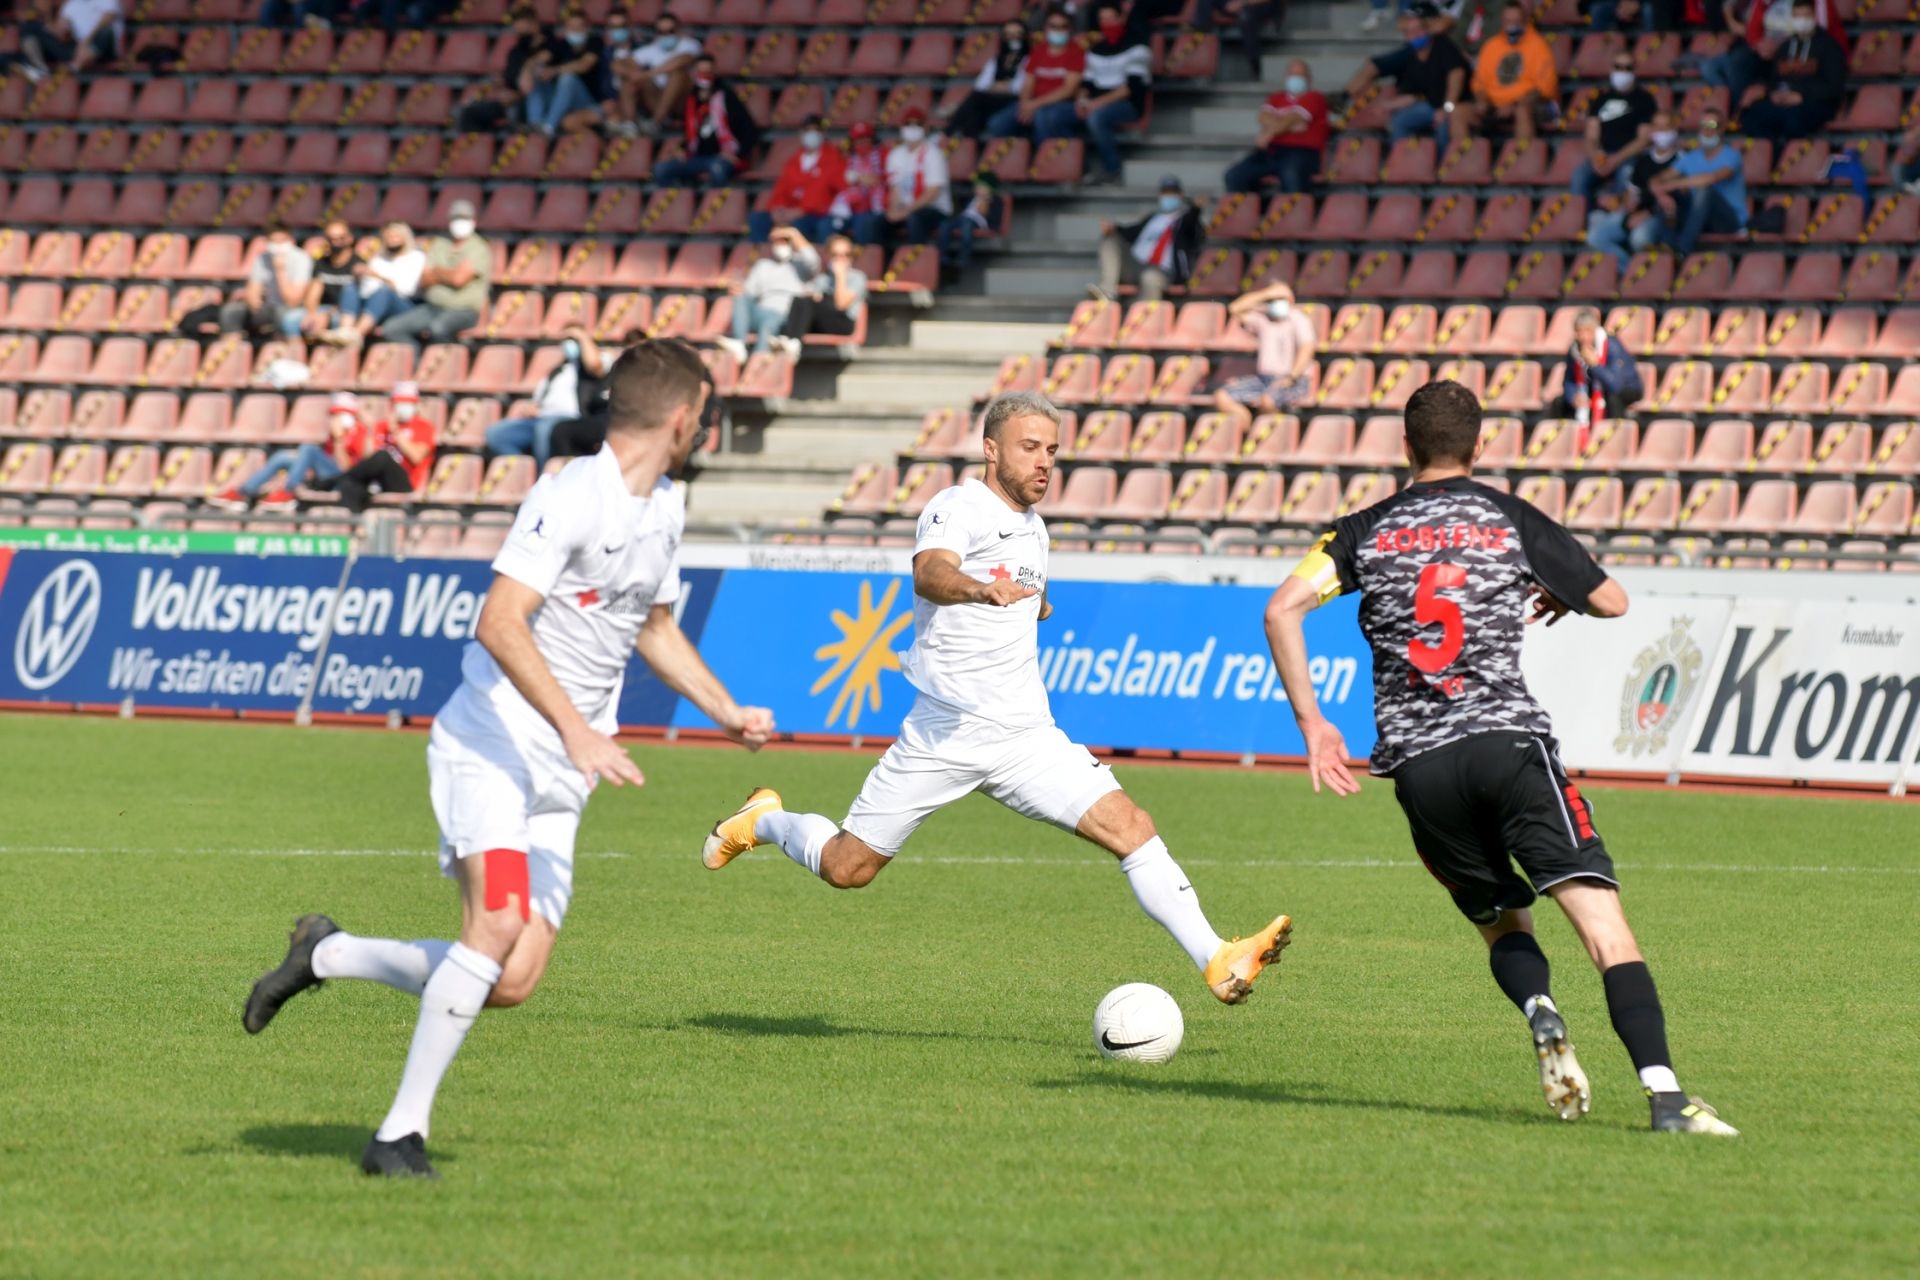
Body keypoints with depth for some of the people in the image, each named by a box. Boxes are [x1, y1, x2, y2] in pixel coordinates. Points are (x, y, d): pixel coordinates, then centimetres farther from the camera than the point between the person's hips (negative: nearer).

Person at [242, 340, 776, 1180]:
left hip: (561, 779, 8)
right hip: (492, 745, -8)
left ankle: (326, 954, 16)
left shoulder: (665, 509, 14)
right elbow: (499, 623, -25)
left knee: (512, 983, -5)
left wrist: (727, 714, 22)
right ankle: (402, 1133, -18)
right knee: (499, 922, -26)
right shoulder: (572, 498, -16)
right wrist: (577, 730, -31)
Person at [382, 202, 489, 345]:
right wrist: (446, 275, -10)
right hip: (432, 306, 6)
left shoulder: (479, 249, -4)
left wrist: (437, 272, 4)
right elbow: (424, 281, 8)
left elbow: (459, 279, -15)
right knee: (392, 329, -15)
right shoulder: (439, 245, 15)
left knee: (438, 328, -41)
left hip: (463, 310, -6)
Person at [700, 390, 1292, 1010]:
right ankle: (763, 821, 34)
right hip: (945, 732, -6)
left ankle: (1218, 964, -17)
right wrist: (983, 589, -51)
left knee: (1130, 826, -14)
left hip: (1026, 738, 6)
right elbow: (930, 574, -35)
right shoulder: (959, 507, -9)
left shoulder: (1032, 525, 16)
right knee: (848, 867, 2)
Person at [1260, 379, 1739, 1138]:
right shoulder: (1513, 522, 8)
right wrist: (1558, 598, 38)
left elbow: (1283, 608, -1)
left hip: (1417, 765, 3)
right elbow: (1612, 602, 16)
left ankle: (1539, 1011, -14)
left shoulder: (1367, 533, 12)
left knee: (1501, 923, 21)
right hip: (1509, 740, -3)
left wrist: (1310, 722, 4)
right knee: (1602, 919, -9)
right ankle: (1664, 1095, -26)